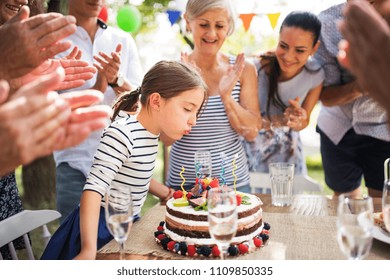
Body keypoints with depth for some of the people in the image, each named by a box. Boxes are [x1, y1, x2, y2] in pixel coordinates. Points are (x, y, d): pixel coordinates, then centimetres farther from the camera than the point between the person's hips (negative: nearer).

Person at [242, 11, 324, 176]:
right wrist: (279, 119, -34)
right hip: (253, 145, -3)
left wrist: (299, 121, -25)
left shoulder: (315, 74, -16)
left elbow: (303, 122, -2)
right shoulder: (256, 67, -28)